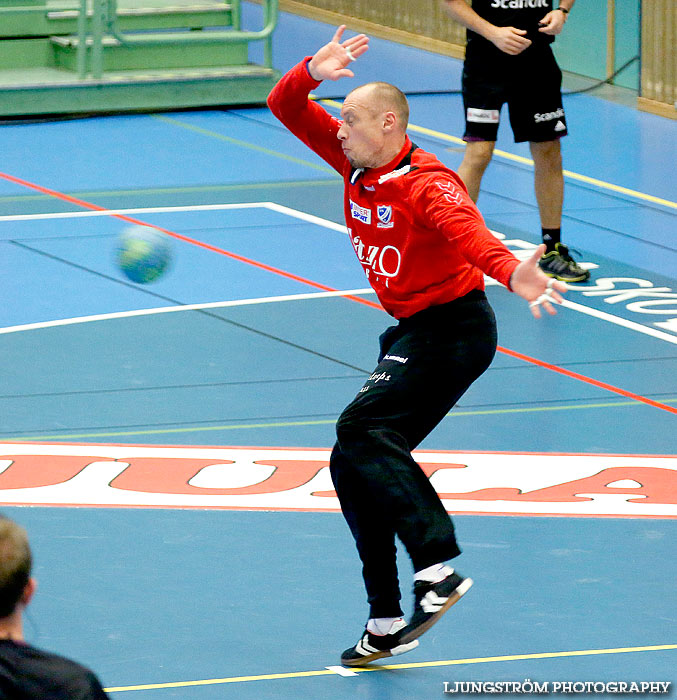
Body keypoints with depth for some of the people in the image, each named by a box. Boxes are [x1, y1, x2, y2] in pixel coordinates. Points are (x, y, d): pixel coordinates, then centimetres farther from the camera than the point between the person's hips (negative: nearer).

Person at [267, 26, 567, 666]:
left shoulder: (427, 185, -21)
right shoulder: (357, 165, 4)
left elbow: (467, 231, -41)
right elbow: (285, 108, 6)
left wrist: (511, 273, -61)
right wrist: (311, 73, -15)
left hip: (453, 328, -10)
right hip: (412, 332, 10)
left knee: (361, 433, -26)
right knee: (358, 467, 9)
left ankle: (437, 566, -31)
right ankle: (387, 624, 14)